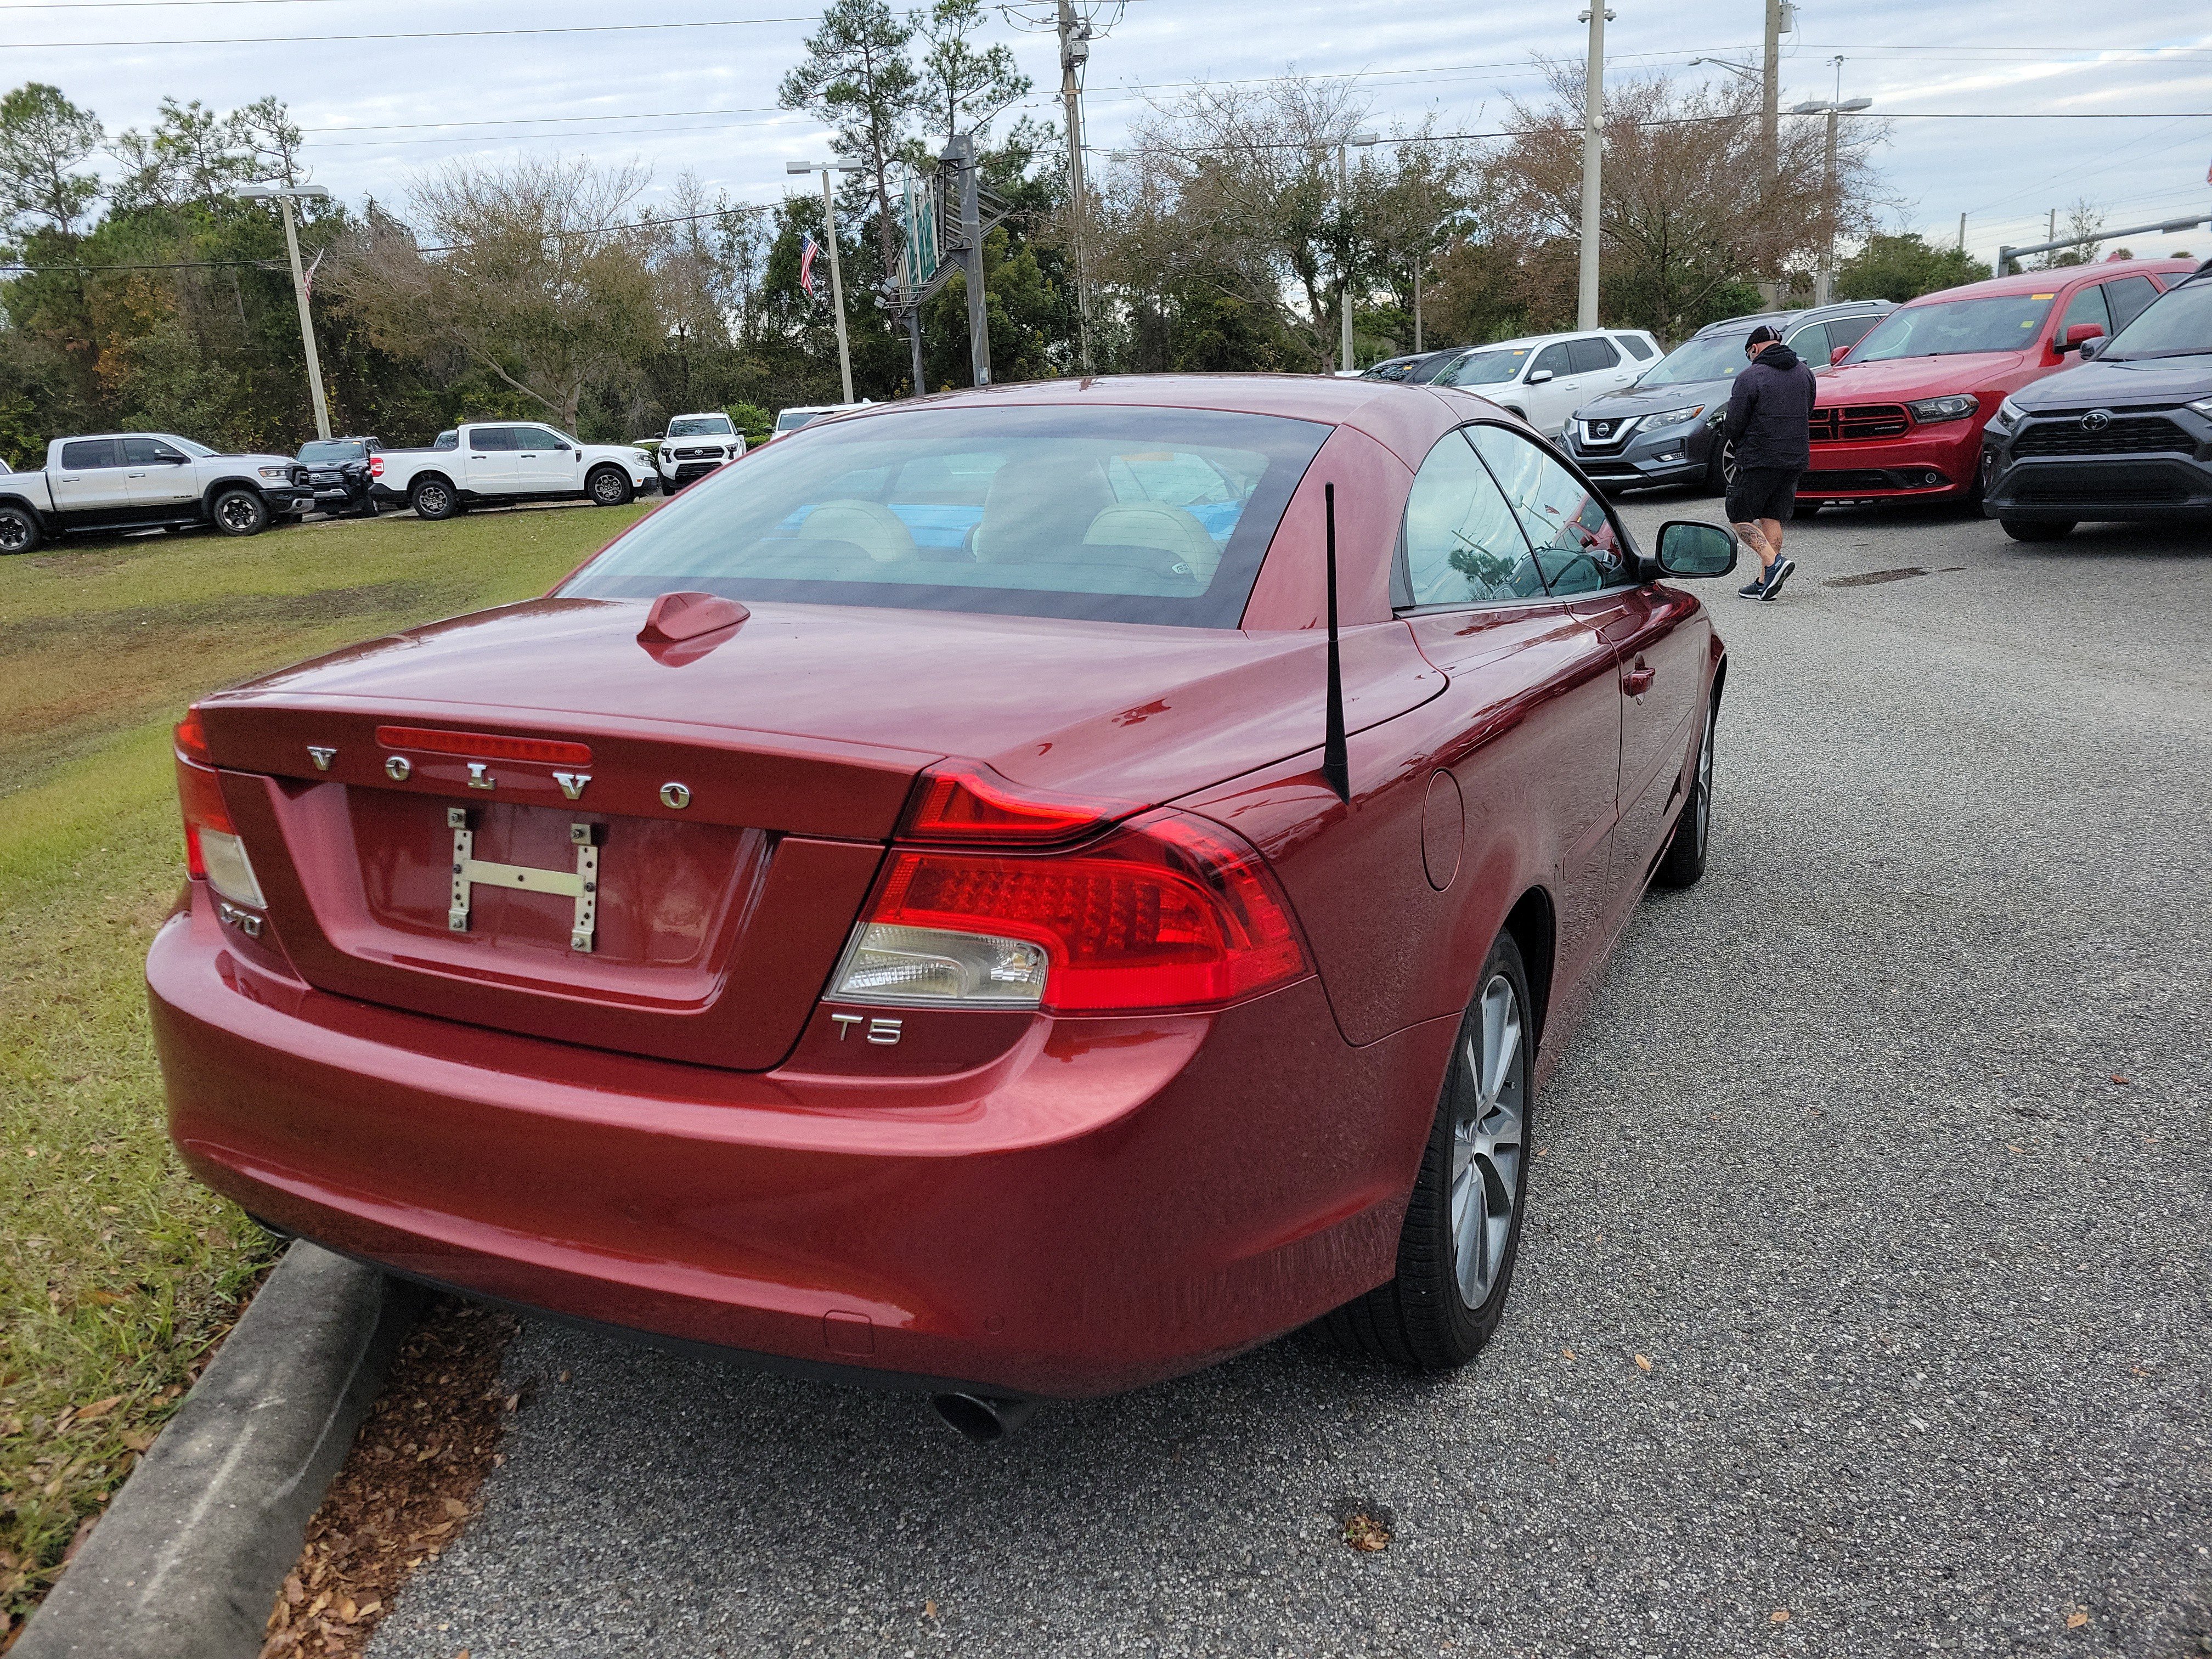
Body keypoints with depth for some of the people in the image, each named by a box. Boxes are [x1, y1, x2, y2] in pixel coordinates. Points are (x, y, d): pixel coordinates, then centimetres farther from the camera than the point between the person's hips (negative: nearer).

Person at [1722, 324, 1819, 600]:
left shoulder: (1750, 377, -11)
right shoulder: (1805, 373, 11)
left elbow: (1734, 426, -10)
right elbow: (1807, 415, 18)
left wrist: (1741, 444, 11)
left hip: (1759, 459, -6)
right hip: (1797, 458, 7)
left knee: (1739, 516, 4)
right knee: (1773, 518, 11)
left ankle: (1773, 562, -15)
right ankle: (1765, 583, 9)